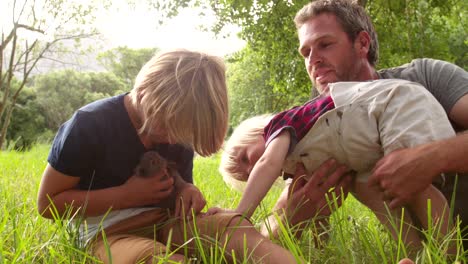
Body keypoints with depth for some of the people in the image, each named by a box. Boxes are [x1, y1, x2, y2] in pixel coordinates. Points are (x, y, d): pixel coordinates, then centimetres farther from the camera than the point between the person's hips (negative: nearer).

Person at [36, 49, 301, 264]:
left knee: (237, 226, -27)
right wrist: (127, 195, -16)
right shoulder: (90, 125, -11)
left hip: (167, 220, 5)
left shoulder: (179, 126, 6)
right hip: (112, 231, -4)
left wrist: (186, 191, -7)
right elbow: (48, 203, -7)